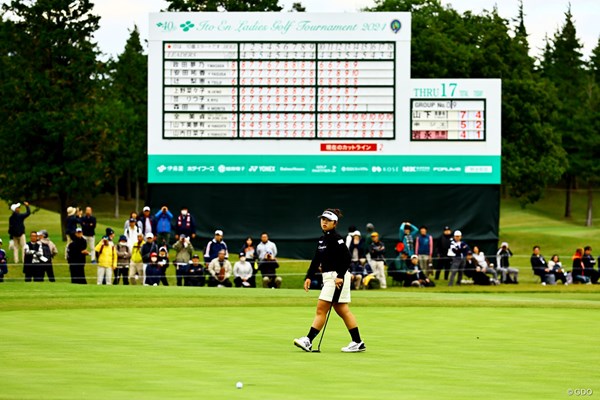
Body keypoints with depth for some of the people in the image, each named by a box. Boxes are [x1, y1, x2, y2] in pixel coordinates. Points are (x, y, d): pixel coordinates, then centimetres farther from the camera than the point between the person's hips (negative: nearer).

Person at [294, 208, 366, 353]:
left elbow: (347, 258, -19)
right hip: (328, 277, 10)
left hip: (337, 278, -10)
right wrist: (309, 277, 10)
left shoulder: (336, 238, -13)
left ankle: (308, 341, -10)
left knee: (321, 309, -10)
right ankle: (358, 343, 13)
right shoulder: (322, 239, 15)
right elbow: (316, 260, 17)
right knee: (343, 311, 10)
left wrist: (340, 276, -22)